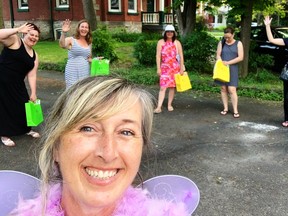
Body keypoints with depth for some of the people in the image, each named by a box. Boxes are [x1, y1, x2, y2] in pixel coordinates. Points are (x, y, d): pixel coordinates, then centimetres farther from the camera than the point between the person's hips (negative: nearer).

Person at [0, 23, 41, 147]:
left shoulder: (34, 55, 7)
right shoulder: (15, 41, -9)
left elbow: (32, 75, 5)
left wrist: (33, 93, 0)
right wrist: (18, 30, -28)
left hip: (17, 84, 7)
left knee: (24, 104, 13)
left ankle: (27, 129, 35)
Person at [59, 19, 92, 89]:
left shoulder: (89, 43, 13)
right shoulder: (71, 40, -3)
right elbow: (62, 45, -25)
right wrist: (64, 33, -40)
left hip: (85, 73, 5)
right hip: (73, 73, -5)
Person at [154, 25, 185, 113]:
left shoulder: (177, 43, 3)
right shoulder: (161, 42, 1)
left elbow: (181, 56, 3)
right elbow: (158, 56, -1)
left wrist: (181, 68, 0)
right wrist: (158, 68, -5)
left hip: (175, 67, 1)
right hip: (164, 67, -1)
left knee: (172, 86, 7)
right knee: (162, 87, -8)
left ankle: (169, 105, 20)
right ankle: (159, 107, -11)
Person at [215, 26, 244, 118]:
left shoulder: (238, 43, 2)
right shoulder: (221, 43, 8)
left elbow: (240, 57, -6)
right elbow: (218, 55, 4)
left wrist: (228, 62, -16)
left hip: (232, 69, -3)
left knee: (232, 89, -9)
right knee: (223, 88, 4)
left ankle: (235, 110, -5)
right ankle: (225, 108, 11)